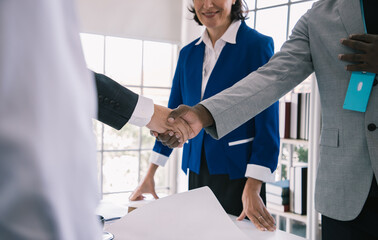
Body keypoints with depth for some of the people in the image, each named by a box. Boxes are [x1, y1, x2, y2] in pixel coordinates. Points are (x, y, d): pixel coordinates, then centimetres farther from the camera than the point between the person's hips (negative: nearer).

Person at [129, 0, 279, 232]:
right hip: (197, 170, 5)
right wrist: (150, 175, 10)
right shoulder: (188, 53, 8)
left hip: (236, 172, -5)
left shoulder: (258, 44, -9)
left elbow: (267, 123, -13)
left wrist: (253, 188, -19)